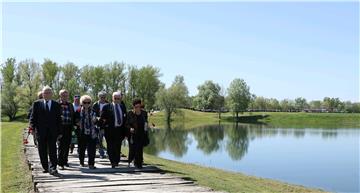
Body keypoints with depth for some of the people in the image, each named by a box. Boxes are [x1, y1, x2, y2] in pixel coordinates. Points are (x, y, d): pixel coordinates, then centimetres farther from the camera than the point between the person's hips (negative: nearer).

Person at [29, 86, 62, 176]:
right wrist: (32, 127, -8)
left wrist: (59, 132, 2)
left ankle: (52, 168, -9)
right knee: (42, 151, 9)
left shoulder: (56, 105, 6)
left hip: (52, 131, -1)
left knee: (52, 150, -7)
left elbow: (59, 119, 6)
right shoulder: (37, 104, 6)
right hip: (40, 131, 1)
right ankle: (45, 167, 21)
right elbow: (33, 117, 5)